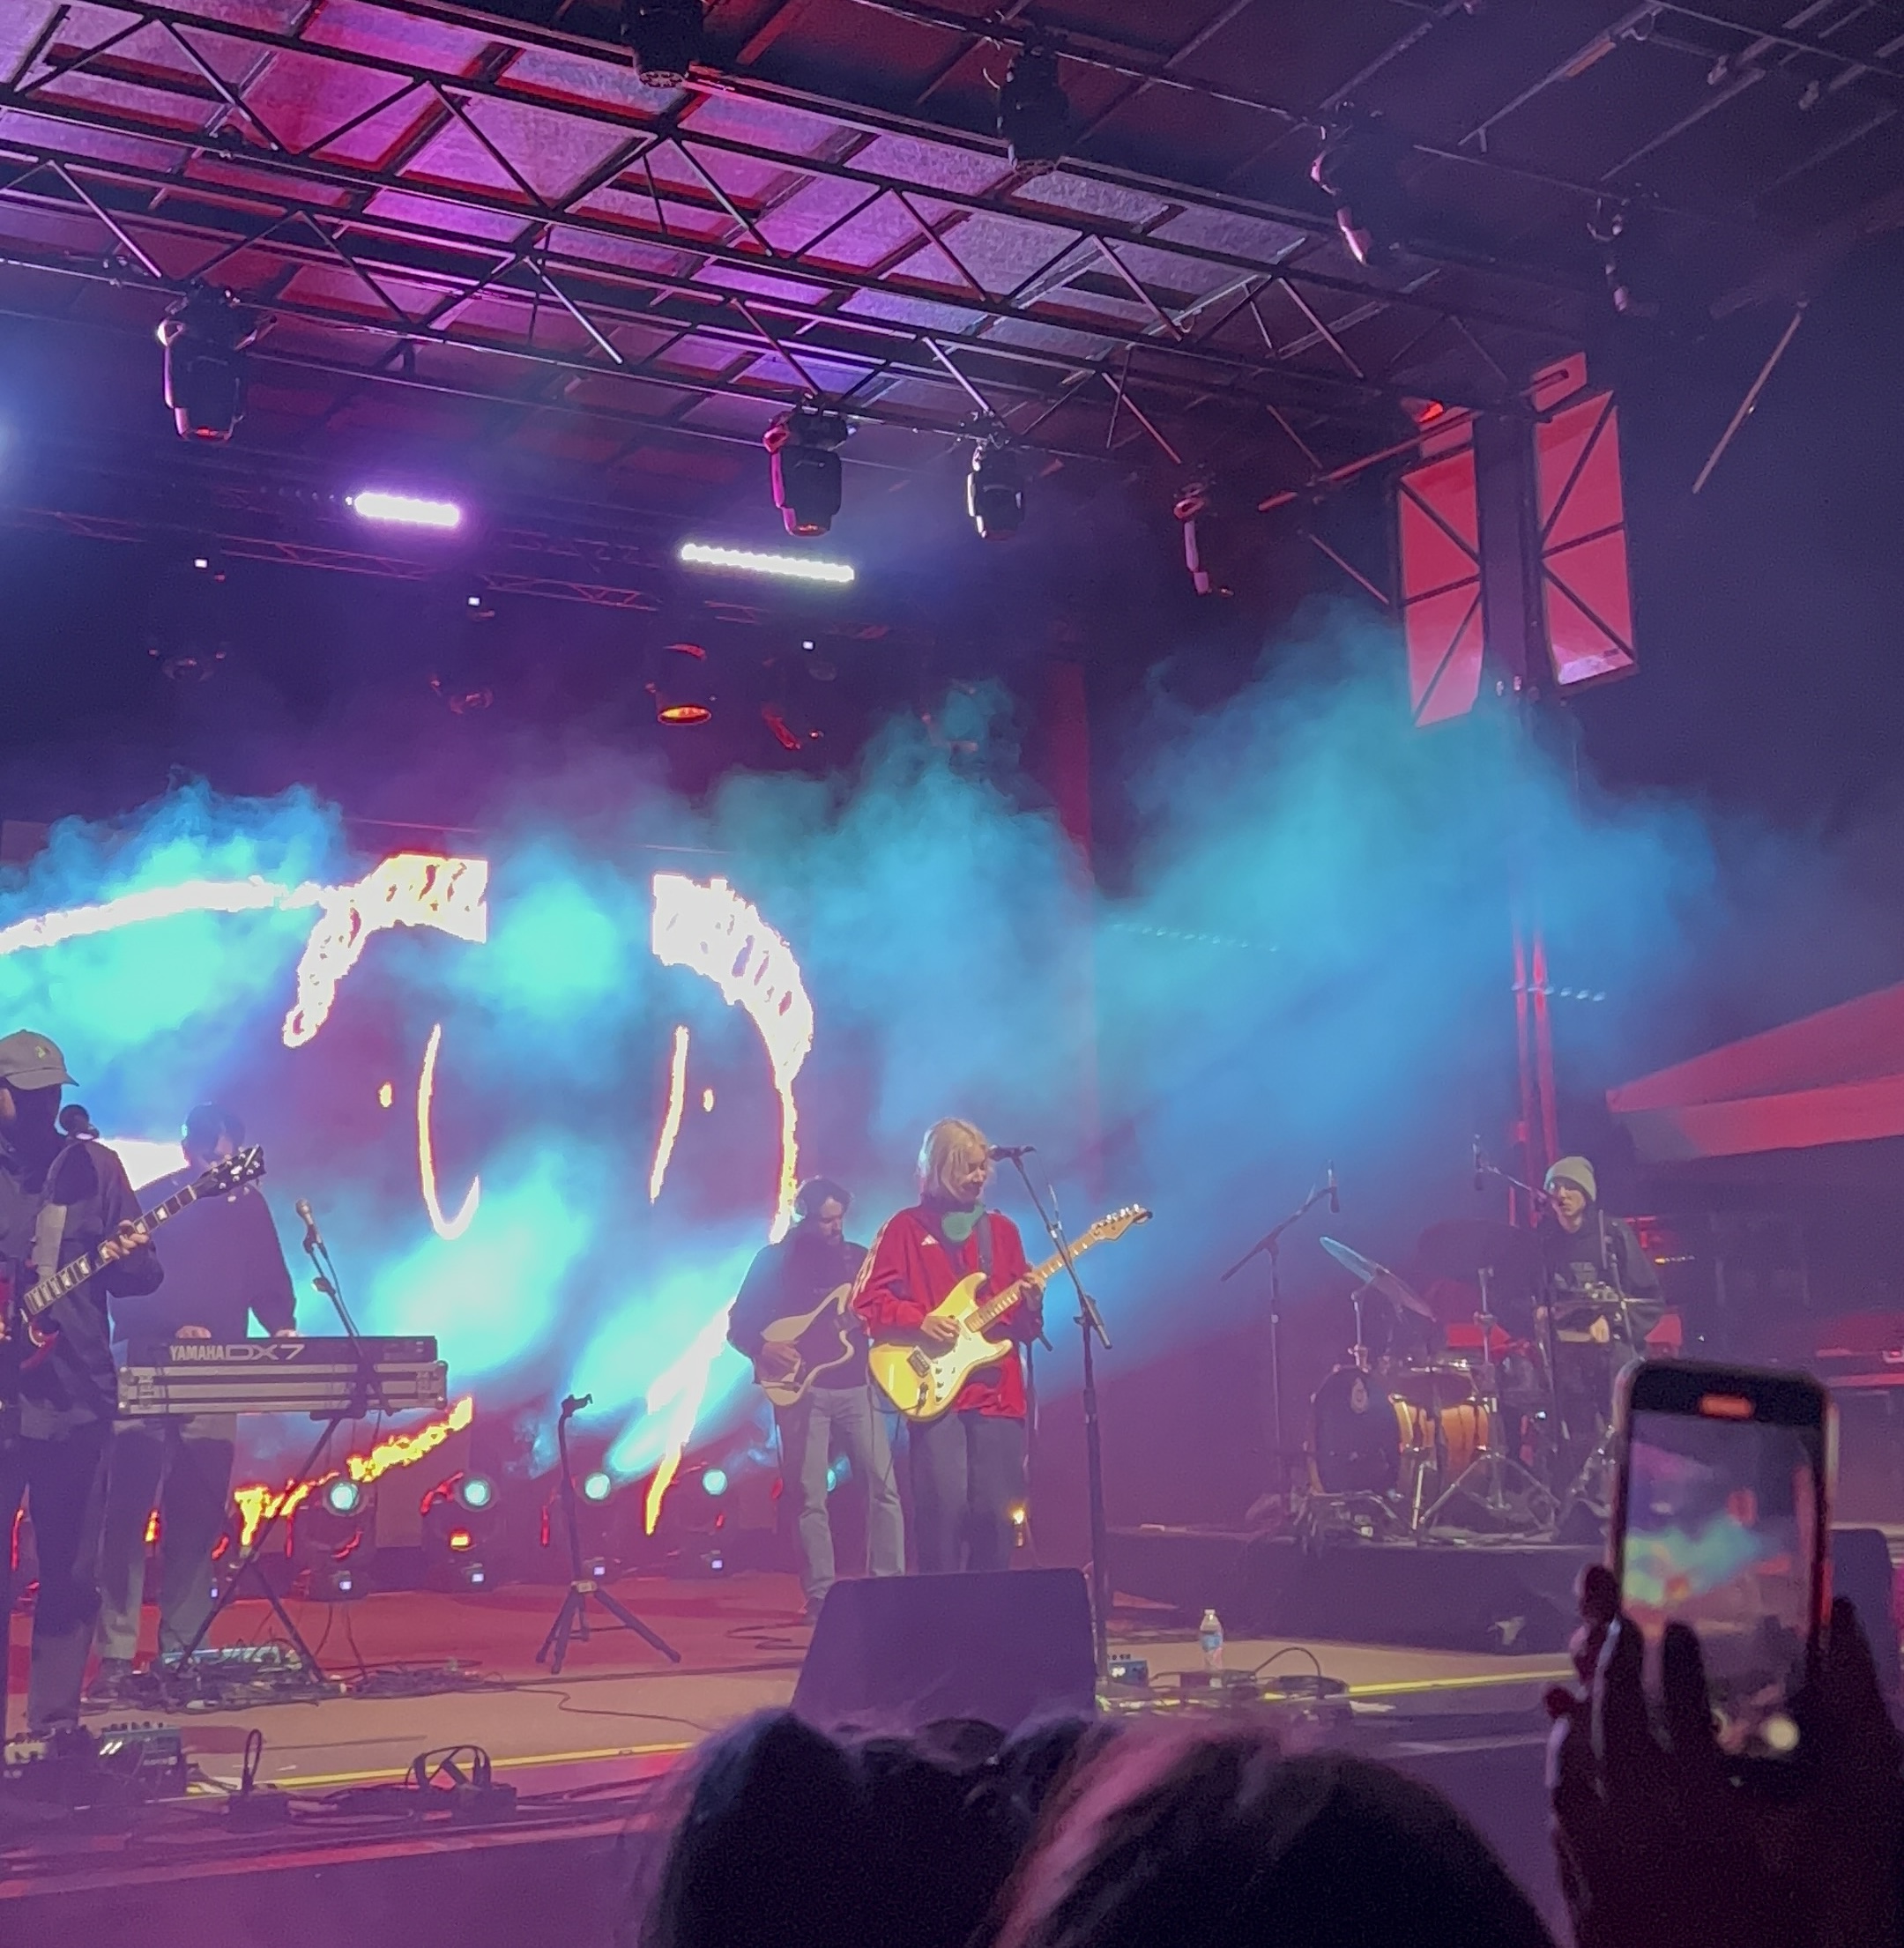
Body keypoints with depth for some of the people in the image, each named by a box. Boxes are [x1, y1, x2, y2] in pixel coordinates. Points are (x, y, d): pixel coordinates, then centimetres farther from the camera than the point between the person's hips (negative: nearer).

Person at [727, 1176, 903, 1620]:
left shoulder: (859, 1257, 12)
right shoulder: (776, 1260, 3)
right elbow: (738, 1323, 3)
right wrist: (764, 1349, -15)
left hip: (856, 1386, 3)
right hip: (802, 1388, -3)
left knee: (883, 1487, -4)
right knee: (811, 1498, -3)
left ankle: (888, 1585, 4)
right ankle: (820, 1596, 4)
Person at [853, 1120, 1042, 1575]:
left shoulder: (1002, 1229, 16)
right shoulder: (905, 1228, 5)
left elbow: (1024, 1326, 17)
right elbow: (867, 1300, 0)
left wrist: (1031, 1307, -5)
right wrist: (918, 1322, -14)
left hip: (998, 1391, 4)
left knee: (998, 1511, 1)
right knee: (944, 1506, -12)